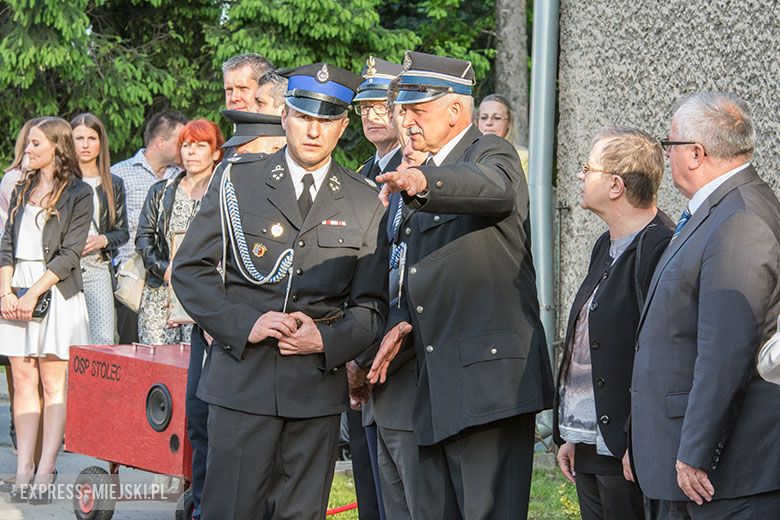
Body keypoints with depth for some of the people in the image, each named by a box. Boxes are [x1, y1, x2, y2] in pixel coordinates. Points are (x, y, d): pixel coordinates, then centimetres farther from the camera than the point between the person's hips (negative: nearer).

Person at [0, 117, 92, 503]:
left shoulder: (78, 194, 0)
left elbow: (69, 254, -7)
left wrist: (33, 293, -14)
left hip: (55, 290, -5)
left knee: (53, 383, -5)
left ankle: (45, 473, -7)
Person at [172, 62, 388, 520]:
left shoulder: (365, 204, 9)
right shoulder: (238, 182, 6)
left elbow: (372, 305, 10)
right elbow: (190, 270, 4)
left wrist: (327, 340, -8)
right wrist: (243, 323, -10)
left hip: (318, 387, 1)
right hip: (243, 378, -1)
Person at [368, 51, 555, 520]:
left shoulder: (492, 153, -4)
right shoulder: (428, 174, 23)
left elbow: (493, 188, -30)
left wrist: (423, 182, -50)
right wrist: (402, 323, 6)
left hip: (490, 378, -9)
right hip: (437, 385, 9)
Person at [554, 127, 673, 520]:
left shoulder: (660, 248, -16)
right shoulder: (606, 247, 15)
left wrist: (638, 443, -20)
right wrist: (568, 436, 18)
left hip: (629, 453, -9)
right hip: (590, 450, 9)